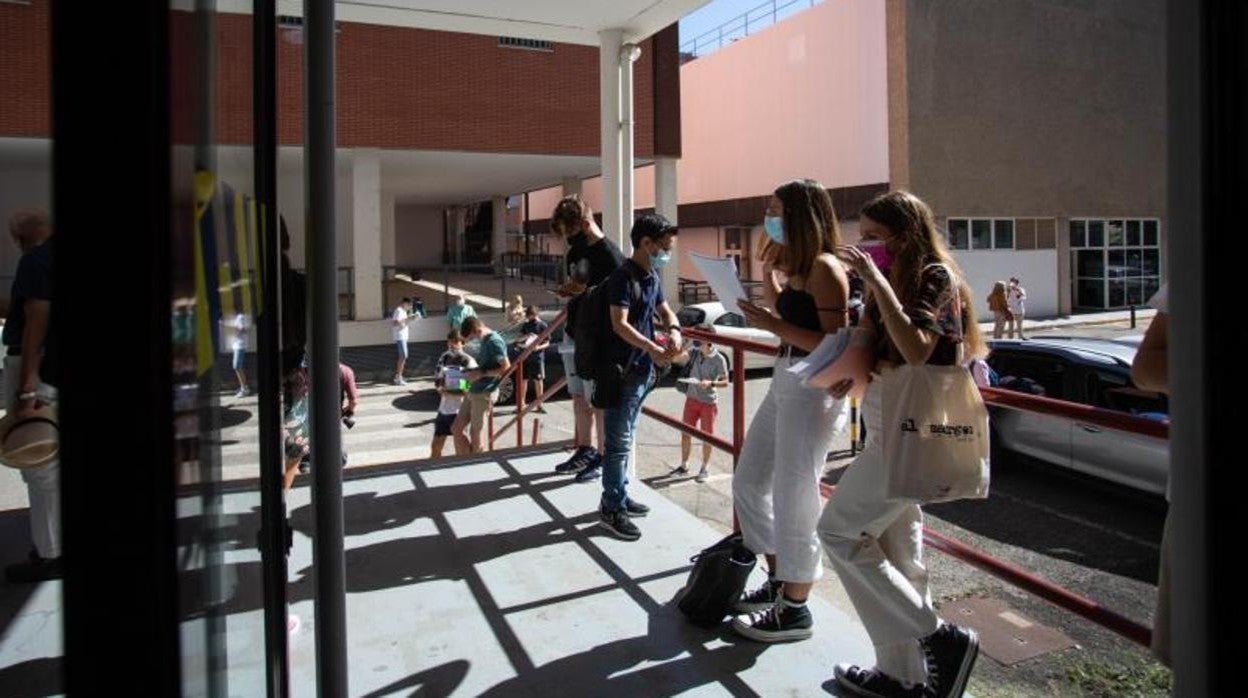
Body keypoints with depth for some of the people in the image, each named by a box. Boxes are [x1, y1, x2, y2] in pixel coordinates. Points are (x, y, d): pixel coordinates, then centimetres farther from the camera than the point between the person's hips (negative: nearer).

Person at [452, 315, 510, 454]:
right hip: (473, 392, 10)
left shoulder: (494, 341, -15)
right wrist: (474, 370, 7)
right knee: (456, 428, 13)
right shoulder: (485, 341, 13)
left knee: (476, 433, 1)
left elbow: (506, 368, -20)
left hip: (485, 394, -10)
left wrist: (482, 373, -18)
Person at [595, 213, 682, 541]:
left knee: (625, 439, 17)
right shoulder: (623, 276, -16)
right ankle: (612, 510, 5)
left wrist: (674, 330, 1)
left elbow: (664, 309, 23)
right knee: (618, 442, -3)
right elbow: (620, 324, -24)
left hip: (643, 370, 9)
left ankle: (619, 497, 28)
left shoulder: (652, 276, 11)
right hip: (622, 370, -9)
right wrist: (652, 348, -34)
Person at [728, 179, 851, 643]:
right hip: (785, 382, 10)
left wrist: (773, 326, -23)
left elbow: (835, 344, -20)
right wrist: (768, 269, 14)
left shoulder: (825, 268, -15)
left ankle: (795, 610, 16)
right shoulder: (798, 266, 13)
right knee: (749, 483, 16)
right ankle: (777, 583, 31)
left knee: (793, 499, -1)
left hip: (814, 390, -10)